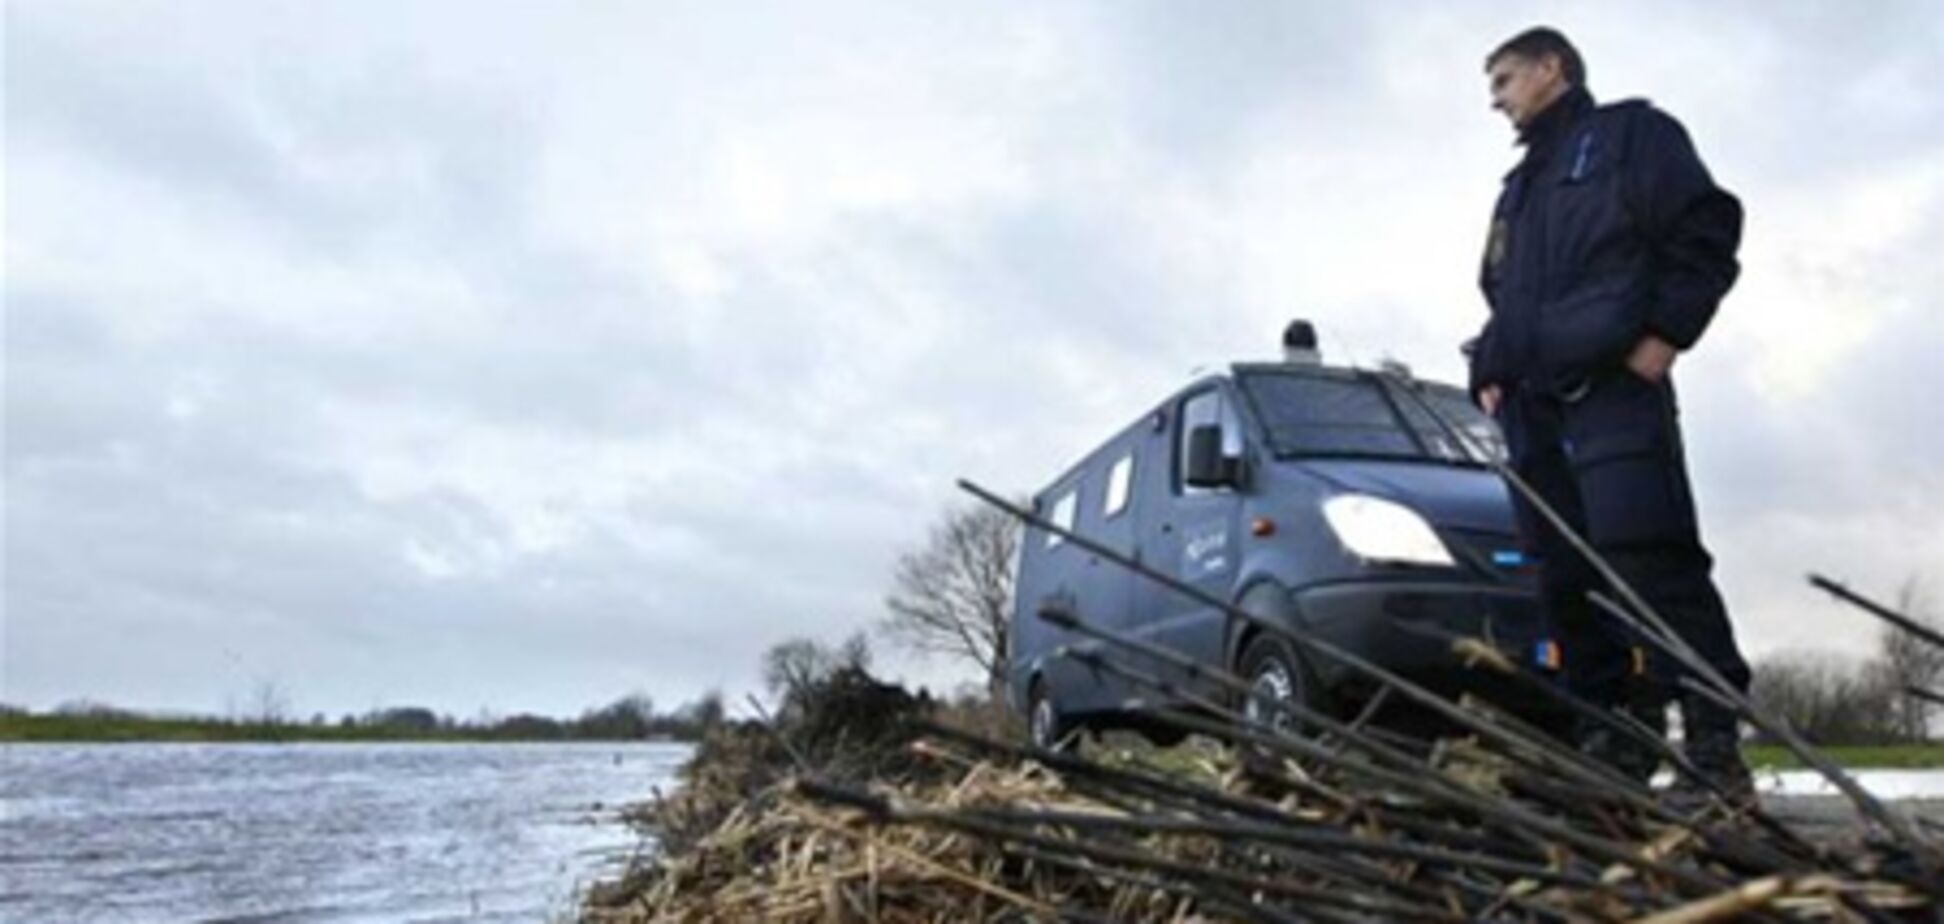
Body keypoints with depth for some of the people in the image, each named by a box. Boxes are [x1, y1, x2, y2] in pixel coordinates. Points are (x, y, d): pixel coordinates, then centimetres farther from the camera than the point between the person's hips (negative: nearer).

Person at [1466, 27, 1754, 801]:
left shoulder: (1631, 134, 11)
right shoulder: (1517, 190, 31)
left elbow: (1705, 231, -1)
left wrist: (1664, 332, -12)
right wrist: (1491, 372, 14)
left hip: (1613, 388, -7)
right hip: (1532, 407, 8)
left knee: (1651, 561, -17)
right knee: (1567, 581, 1)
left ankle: (1715, 744, -14)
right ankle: (1614, 741, 4)